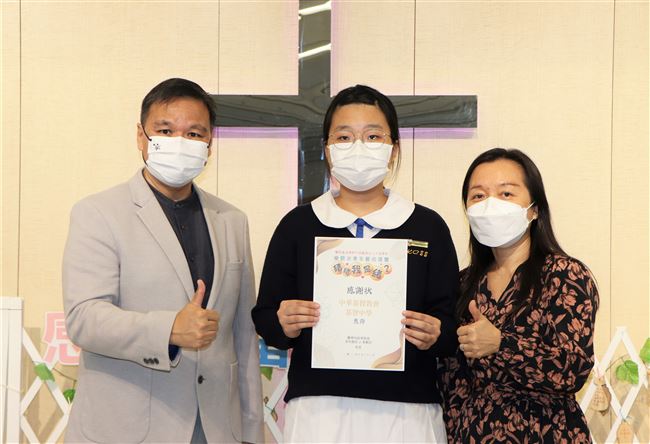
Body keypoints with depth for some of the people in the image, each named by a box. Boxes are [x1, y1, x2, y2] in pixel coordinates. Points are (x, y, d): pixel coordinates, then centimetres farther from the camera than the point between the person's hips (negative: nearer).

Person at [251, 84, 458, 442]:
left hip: (407, 412, 0)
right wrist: (284, 325, -16)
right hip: (317, 408, 0)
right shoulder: (297, 225, 4)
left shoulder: (428, 227, 4)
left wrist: (434, 336, -18)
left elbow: (452, 325, 3)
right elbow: (264, 317, 4)